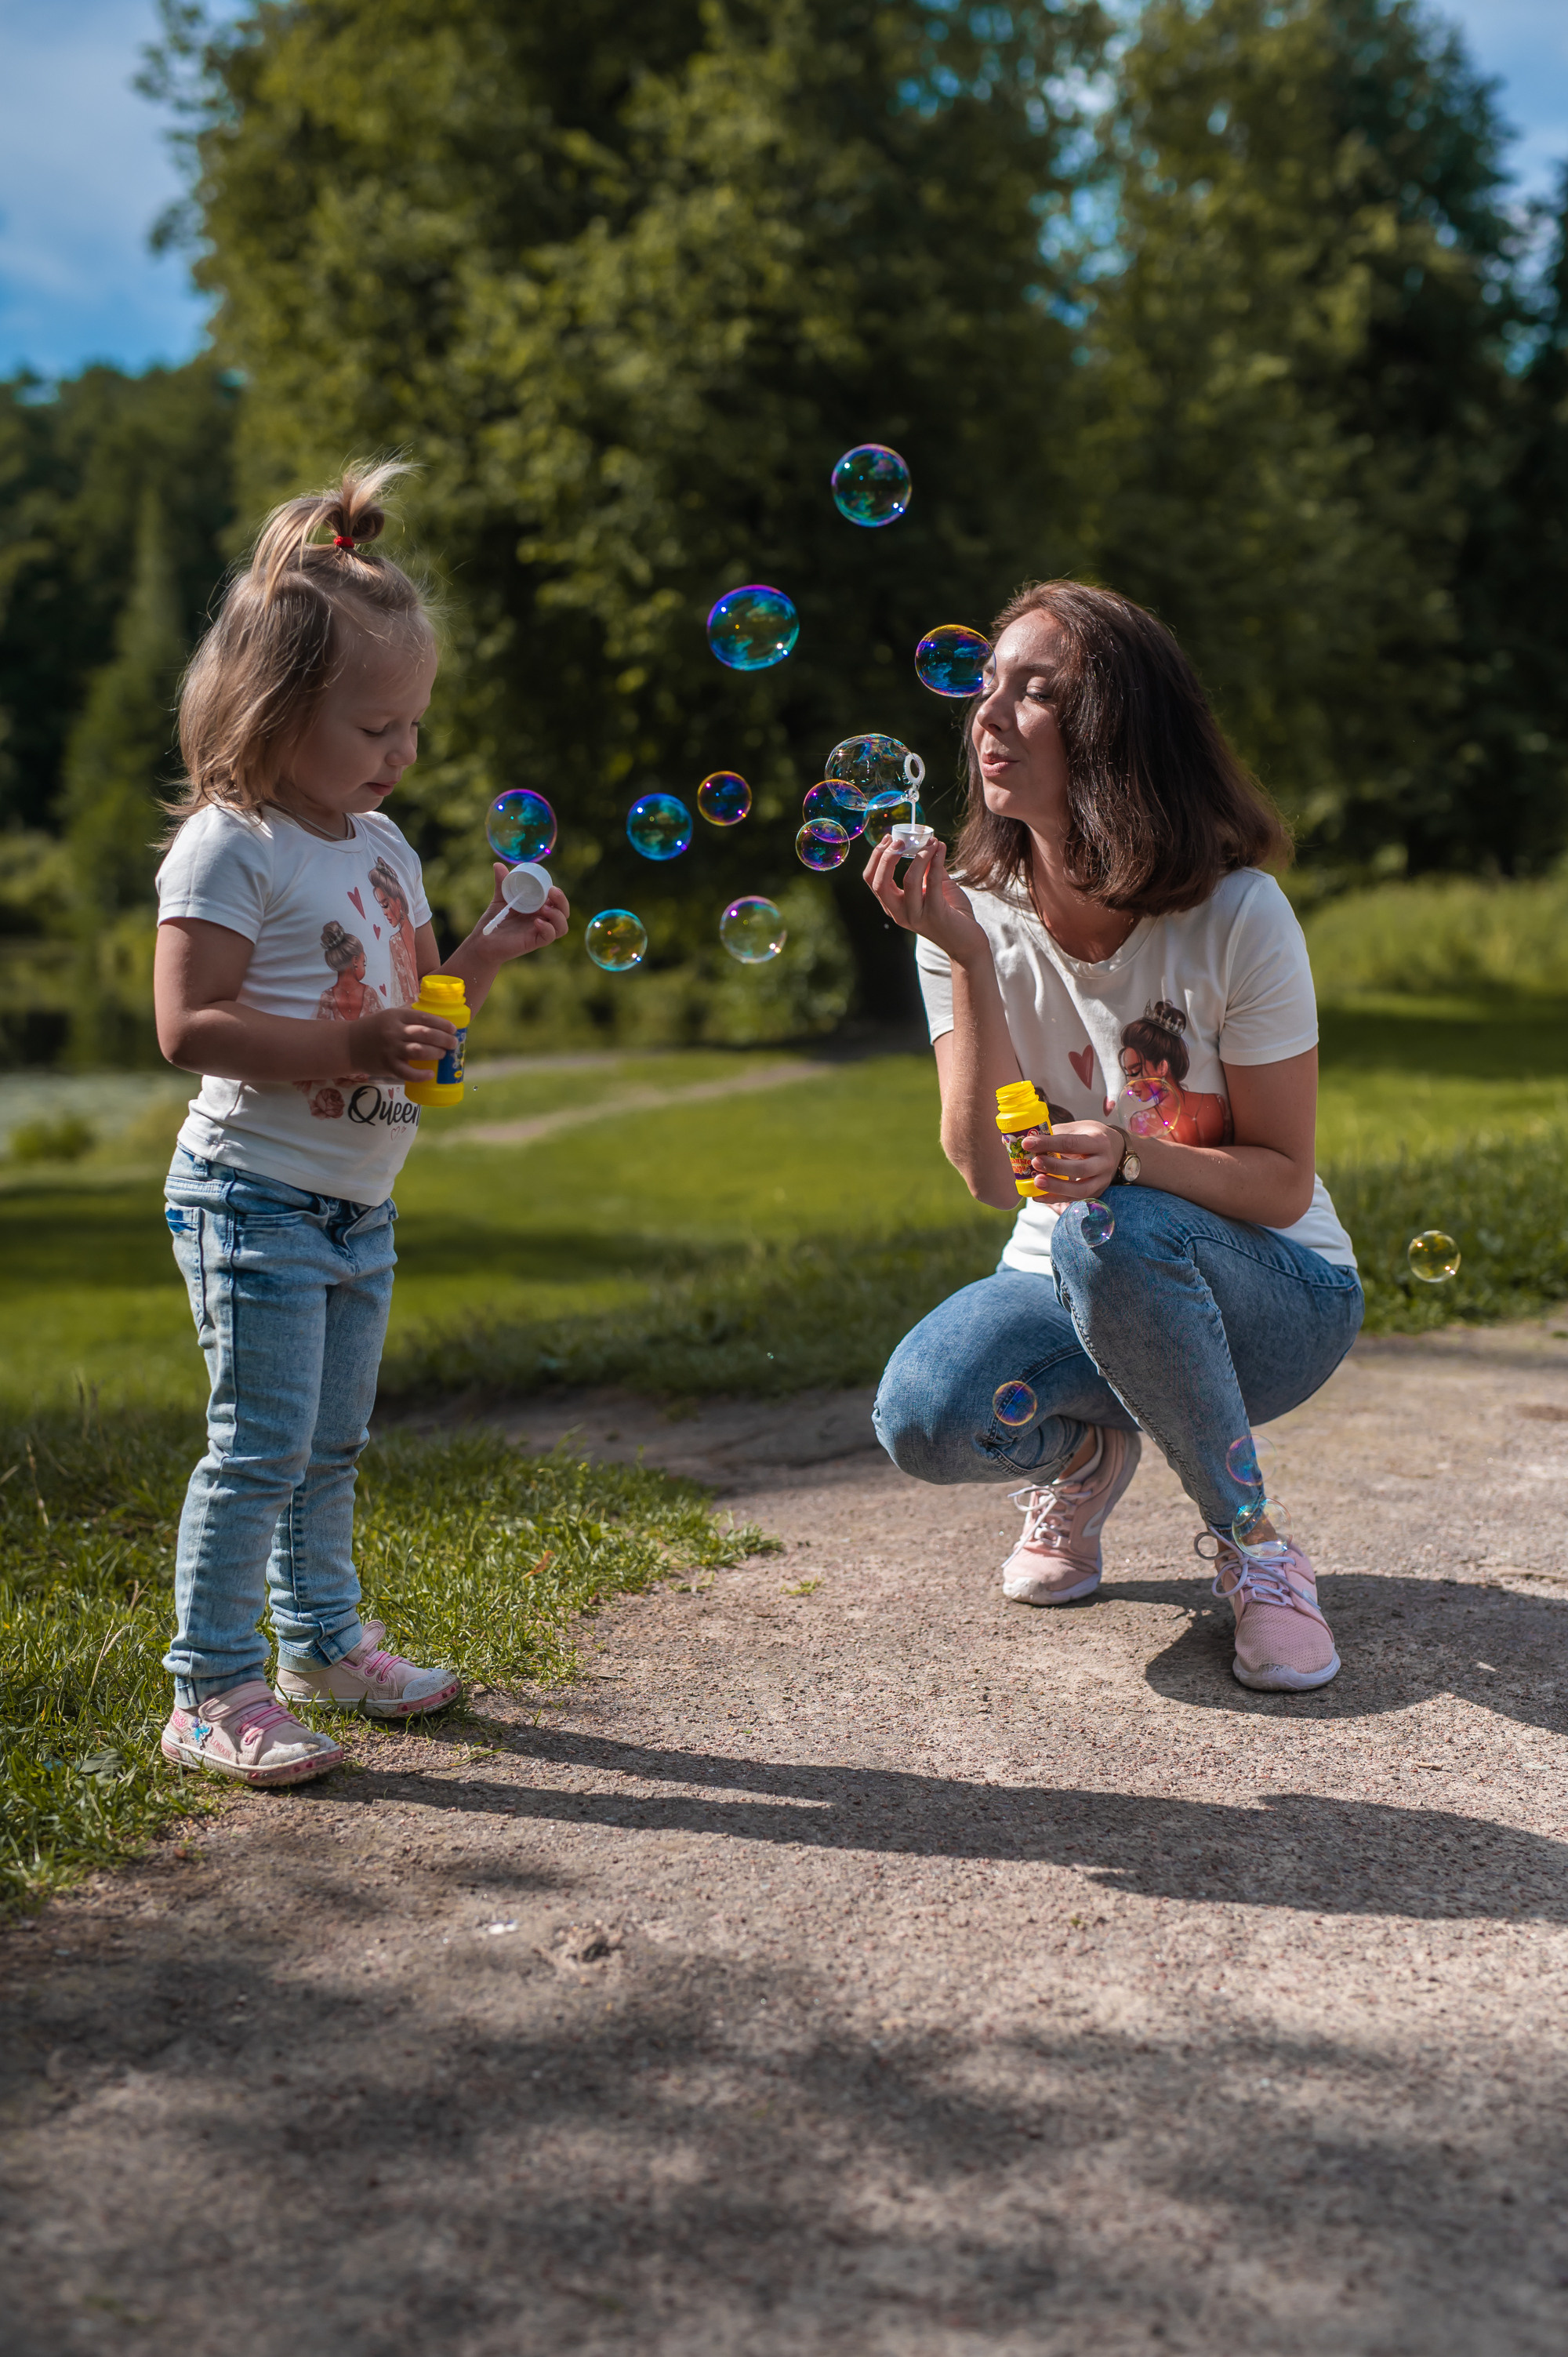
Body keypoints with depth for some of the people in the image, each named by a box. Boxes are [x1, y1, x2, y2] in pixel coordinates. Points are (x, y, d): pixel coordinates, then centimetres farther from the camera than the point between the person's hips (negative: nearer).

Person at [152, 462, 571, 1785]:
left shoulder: (382, 846, 12)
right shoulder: (230, 849, -14)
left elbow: (415, 1006, 21)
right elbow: (190, 1026, -21)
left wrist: (495, 950, 4)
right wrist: (356, 1045, -27)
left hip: (359, 1202, 8)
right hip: (256, 1193, -8)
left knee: (332, 1442, 18)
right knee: (262, 1446, -6)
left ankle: (326, 1639, 32)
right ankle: (213, 1692, 3)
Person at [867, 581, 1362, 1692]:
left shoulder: (1238, 916, -17)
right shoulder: (977, 915, -8)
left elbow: (1285, 1183, -14)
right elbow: (986, 1171, -17)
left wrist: (1130, 1158, -34)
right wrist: (969, 963, -29)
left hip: (1268, 1293, -2)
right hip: (1074, 1291, 3)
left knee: (1112, 1229, -37)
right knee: (924, 1415, -29)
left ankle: (1253, 1542, -12)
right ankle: (1090, 1449, 9)